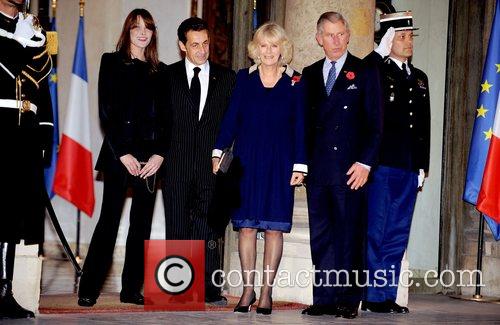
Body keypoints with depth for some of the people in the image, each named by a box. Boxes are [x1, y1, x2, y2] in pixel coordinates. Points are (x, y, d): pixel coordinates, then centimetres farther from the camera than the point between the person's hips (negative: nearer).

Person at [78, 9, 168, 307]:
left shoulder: (159, 71, 14)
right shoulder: (112, 62, 5)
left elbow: (165, 116, 9)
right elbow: (107, 111, -2)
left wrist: (160, 154, -5)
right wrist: (123, 153, -10)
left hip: (151, 156, 4)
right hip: (119, 153, -4)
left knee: (142, 223, 4)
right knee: (109, 220, -6)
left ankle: (132, 289, 9)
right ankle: (88, 290, -2)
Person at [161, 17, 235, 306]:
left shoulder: (226, 78, 10)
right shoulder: (168, 76, 9)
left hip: (212, 165, 0)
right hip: (177, 165, 0)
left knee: (208, 228, -4)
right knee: (177, 228, 3)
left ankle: (211, 289, -1)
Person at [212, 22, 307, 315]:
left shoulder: (295, 82, 3)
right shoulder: (244, 78, 7)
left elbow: (300, 126, 2)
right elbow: (231, 118, 5)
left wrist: (300, 166, -3)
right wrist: (218, 151, -4)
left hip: (279, 164, -1)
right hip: (247, 162, 1)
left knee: (274, 228, 0)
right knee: (246, 226, 1)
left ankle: (267, 292, 6)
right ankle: (248, 290, 8)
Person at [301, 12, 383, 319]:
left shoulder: (365, 72, 2)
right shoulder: (310, 74, 15)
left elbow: (375, 123, -2)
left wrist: (365, 163, -10)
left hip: (351, 169, -4)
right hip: (318, 168, 4)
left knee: (349, 236, -1)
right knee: (321, 236, 5)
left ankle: (348, 299, 4)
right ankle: (324, 298, 10)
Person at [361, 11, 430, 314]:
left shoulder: (419, 78, 18)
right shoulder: (374, 71, 1)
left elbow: (424, 126, 19)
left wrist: (422, 166, 14)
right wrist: (380, 51, -19)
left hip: (408, 167, 6)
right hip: (381, 164, -6)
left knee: (397, 234, 8)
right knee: (374, 232, -3)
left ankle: (388, 294, 14)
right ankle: (372, 295, 2)